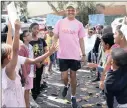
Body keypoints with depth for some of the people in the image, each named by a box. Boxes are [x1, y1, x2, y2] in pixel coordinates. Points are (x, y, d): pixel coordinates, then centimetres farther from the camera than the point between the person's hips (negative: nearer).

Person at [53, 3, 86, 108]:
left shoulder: (79, 24, 1)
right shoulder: (60, 22, 1)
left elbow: (81, 40, 5)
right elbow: (55, 37, 5)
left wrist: (84, 54, 4)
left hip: (75, 55, 0)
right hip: (63, 55, 0)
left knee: (73, 76, 9)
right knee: (64, 77, 3)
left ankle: (73, 97, 25)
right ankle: (65, 86, 39)